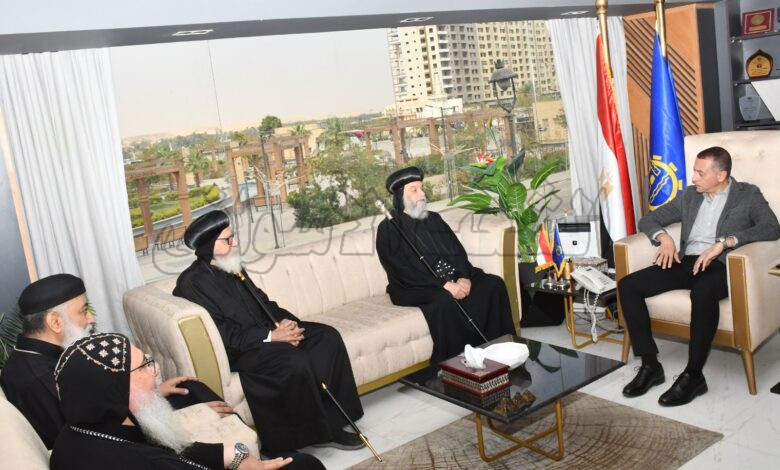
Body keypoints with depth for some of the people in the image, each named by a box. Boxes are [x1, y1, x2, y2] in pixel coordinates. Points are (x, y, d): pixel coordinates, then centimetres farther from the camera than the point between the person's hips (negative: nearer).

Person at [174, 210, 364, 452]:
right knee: (295, 361, -32)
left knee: (328, 336, -8)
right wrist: (270, 336, -23)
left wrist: (285, 321, -4)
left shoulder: (232, 267, 14)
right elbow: (221, 333, -20)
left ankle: (331, 418, -6)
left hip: (264, 332, 9)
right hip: (236, 350, -8)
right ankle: (317, 431, -11)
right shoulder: (191, 283, -12)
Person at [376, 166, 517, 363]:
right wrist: (444, 284, -22)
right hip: (416, 287, -6)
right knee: (445, 300, -36)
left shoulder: (433, 219, 17)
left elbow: (457, 250, 9)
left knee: (493, 284, -13)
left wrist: (464, 278, -12)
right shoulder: (389, 229, -3)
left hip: (453, 279, 6)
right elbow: (403, 271, -14)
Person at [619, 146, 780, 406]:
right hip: (687, 262, 5)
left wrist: (724, 242, -22)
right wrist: (664, 237, -2)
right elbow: (648, 220, 22)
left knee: (702, 291, -41)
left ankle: (693, 375, -27)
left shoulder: (748, 195, 7)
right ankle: (650, 365, -11)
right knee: (627, 285, -17)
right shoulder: (689, 195, 20)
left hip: (722, 265, -5)